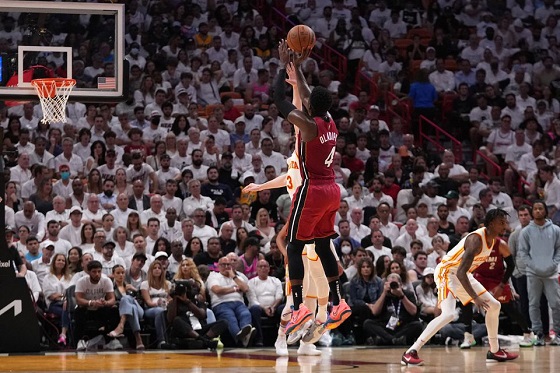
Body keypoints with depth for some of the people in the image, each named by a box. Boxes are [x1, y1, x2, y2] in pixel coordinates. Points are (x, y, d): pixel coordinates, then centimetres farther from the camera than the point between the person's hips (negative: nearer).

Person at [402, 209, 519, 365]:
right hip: (447, 272, -10)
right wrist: (476, 298, -35)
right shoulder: (476, 240, -27)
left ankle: (495, 351, 26)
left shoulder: (493, 240, 0)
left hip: (463, 275, 10)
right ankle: (410, 353, -27)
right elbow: (461, 272, -33)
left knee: (494, 306, 12)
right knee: (448, 314, -28)